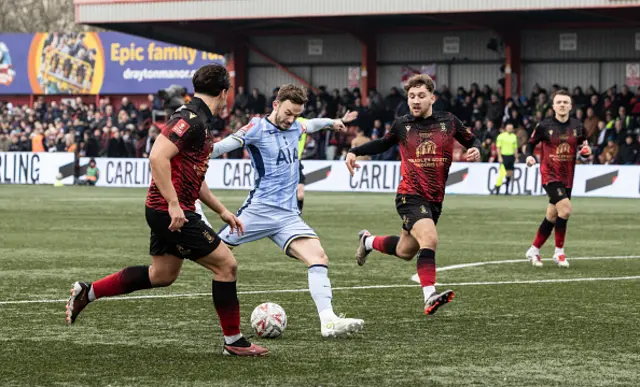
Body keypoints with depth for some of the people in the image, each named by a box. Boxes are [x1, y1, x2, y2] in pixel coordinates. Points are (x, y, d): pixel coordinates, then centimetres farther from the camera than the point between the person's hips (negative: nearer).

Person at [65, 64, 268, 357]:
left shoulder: (199, 120, 16)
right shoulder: (191, 118, -17)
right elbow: (158, 157, -27)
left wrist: (222, 211, 24)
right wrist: (174, 204, -27)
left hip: (168, 211, 10)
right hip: (172, 212, -10)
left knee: (162, 275, 21)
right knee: (226, 265, -5)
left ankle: (87, 292, 27)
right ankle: (233, 341, 3)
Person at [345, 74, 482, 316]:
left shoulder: (449, 122, 2)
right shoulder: (402, 125, 2)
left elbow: (471, 140, 13)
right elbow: (383, 144, 21)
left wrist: (475, 150, -10)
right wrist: (355, 151, 10)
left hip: (435, 200, 4)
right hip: (410, 196, -4)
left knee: (405, 252, 16)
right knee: (429, 239, -28)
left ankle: (368, 241, 45)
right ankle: (430, 297, -31)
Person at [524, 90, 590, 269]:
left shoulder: (578, 127, 3)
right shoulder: (544, 126, -6)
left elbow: (583, 149, 14)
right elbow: (531, 143, 5)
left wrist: (586, 151, -9)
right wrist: (529, 156, -15)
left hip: (567, 178, 5)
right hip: (550, 175, -5)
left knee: (552, 217, 10)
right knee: (565, 208, -22)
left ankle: (534, 250, 27)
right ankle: (559, 252, -9)